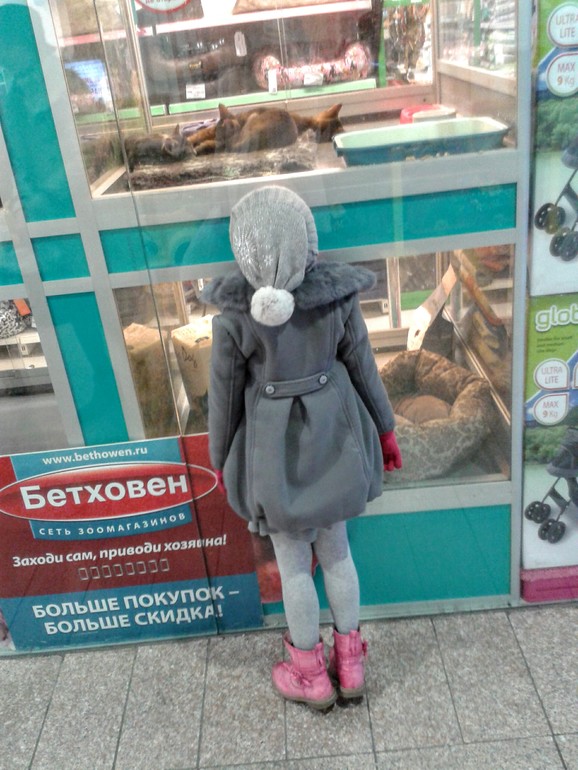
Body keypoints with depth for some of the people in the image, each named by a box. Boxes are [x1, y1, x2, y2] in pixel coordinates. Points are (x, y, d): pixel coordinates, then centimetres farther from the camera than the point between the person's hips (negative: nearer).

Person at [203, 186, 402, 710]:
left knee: (294, 563, 16)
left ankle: (312, 675, 36)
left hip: (274, 448, -3)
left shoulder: (233, 318, -21)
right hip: (334, 436, 3)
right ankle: (350, 663, 39)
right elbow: (364, 370, -3)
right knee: (337, 550, 21)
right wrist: (385, 430, 13)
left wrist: (221, 461, 7)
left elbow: (224, 397, -10)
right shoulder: (339, 299, -14)